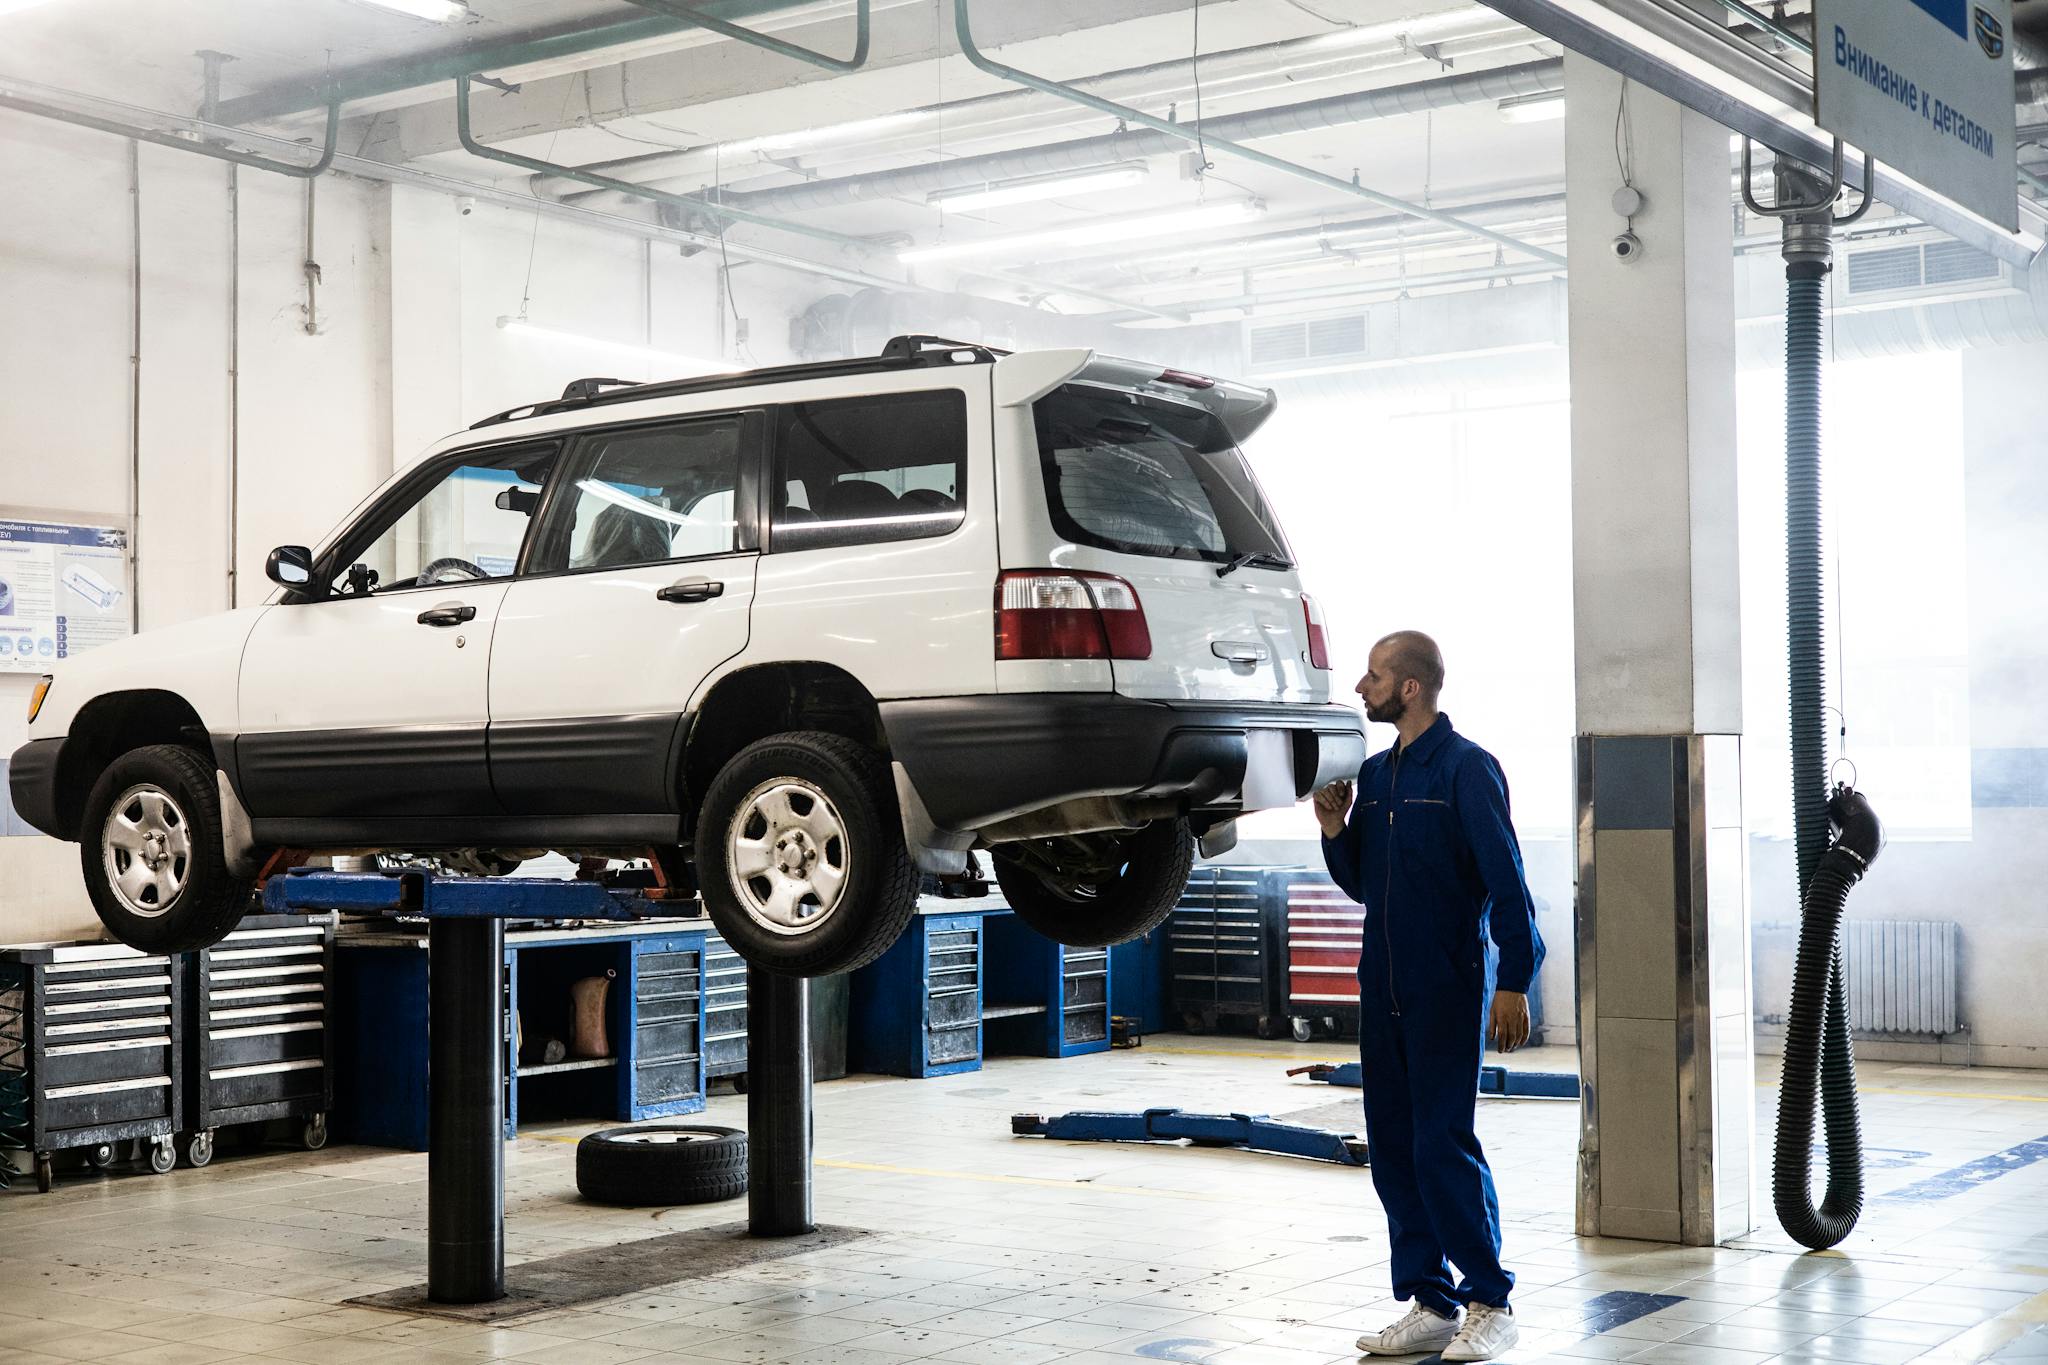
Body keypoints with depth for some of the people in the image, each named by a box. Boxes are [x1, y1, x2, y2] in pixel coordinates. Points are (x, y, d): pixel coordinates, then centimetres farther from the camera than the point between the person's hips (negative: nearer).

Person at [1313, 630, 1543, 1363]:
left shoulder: (1466, 767, -9)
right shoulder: (1376, 772, 13)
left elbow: (1506, 879, -13)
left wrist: (1514, 980, -18)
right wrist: (1336, 830, 2)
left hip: (1446, 988, -7)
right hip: (1383, 988, 8)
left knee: (1444, 1144, -8)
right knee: (1393, 1148, 8)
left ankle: (1489, 1303, 3)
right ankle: (1429, 1304, 17)